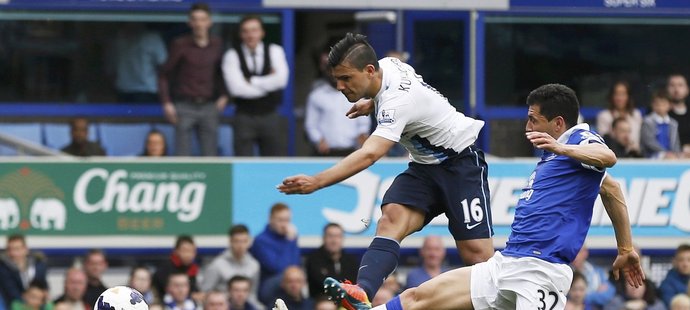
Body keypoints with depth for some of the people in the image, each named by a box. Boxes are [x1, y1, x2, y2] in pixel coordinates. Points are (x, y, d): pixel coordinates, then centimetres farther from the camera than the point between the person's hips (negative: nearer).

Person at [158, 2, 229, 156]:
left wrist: (224, 96, 3)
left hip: (208, 107, 3)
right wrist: (166, 103, -6)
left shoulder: (217, 44, 6)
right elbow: (164, 75, 2)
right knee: (182, 156, -5)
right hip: (185, 107, -3)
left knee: (210, 156, 2)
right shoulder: (181, 45, -2)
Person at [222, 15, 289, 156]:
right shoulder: (232, 55, -1)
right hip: (245, 117, -2)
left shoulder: (275, 51, 5)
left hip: (271, 117, 2)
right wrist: (268, 83, -10)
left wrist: (251, 81, -12)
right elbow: (236, 88, -15)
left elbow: (281, 80, -12)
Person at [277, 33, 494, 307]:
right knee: (391, 220, -20)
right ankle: (361, 293, -42)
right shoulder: (387, 64, -6)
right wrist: (371, 103, 20)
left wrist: (316, 182, -56)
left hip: (460, 161, -8)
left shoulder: (397, 101, -32)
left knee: (476, 253, -17)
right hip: (425, 164, 8)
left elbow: (369, 155, -46)